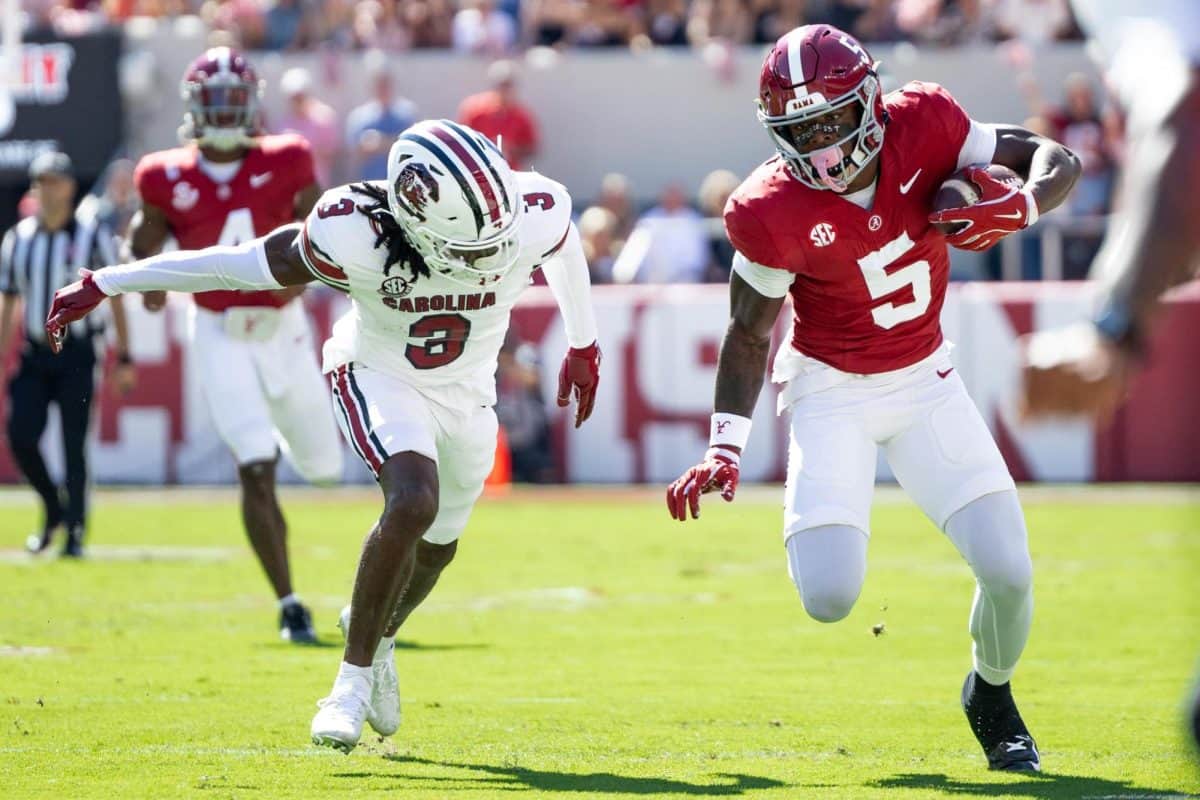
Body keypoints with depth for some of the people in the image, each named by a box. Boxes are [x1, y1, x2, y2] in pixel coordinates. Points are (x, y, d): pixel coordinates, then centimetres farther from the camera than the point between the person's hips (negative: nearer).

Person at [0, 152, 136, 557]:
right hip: (34, 353, 3)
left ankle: (74, 531, 4)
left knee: (73, 445, -5)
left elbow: (116, 298, -1)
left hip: (76, 354, -3)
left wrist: (124, 357, -4)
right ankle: (53, 510, 18)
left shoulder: (93, 237, -4)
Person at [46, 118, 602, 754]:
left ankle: (377, 639, 50)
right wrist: (105, 284, -17)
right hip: (380, 375, -4)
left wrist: (583, 346, 13)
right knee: (414, 503, -29)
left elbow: (564, 247, -3)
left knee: (436, 546, 18)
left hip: (467, 391, 4)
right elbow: (251, 264, -23)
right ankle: (354, 678, -15)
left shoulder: (530, 218, -29)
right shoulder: (359, 236, -36)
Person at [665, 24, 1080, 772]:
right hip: (832, 391, -2)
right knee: (829, 599, -18)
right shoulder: (773, 213, -21)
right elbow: (750, 332, -7)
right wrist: (726, 445, -14)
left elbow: (1060, 160, -6)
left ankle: (991, 696, 26)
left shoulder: (924, 125, -16)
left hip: (925, 379, 2)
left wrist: (1021, 205, -28)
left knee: (1009, 571, -8)